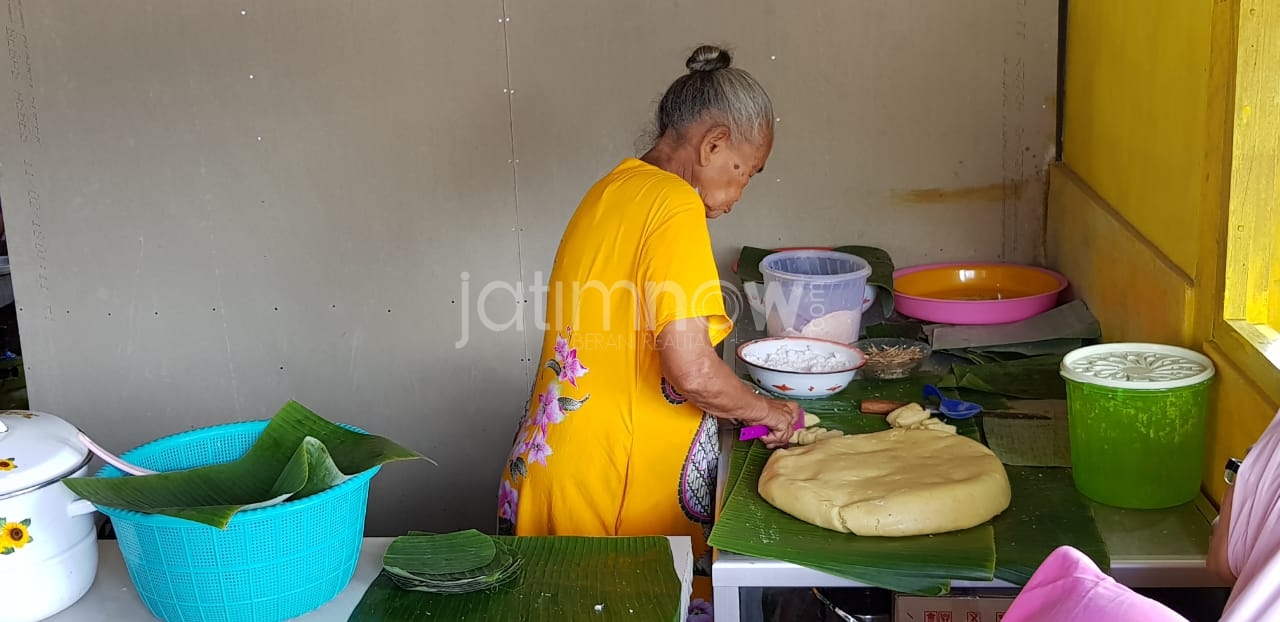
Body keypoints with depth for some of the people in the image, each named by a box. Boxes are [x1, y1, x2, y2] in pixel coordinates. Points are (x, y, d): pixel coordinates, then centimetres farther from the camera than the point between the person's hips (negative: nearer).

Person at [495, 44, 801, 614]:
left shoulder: (613, 188, 11)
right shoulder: (676, 204, -15)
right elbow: (692, 371, -22)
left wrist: (739, 408, 17)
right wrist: (767, 410, -3)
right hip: (616, 489, -9)